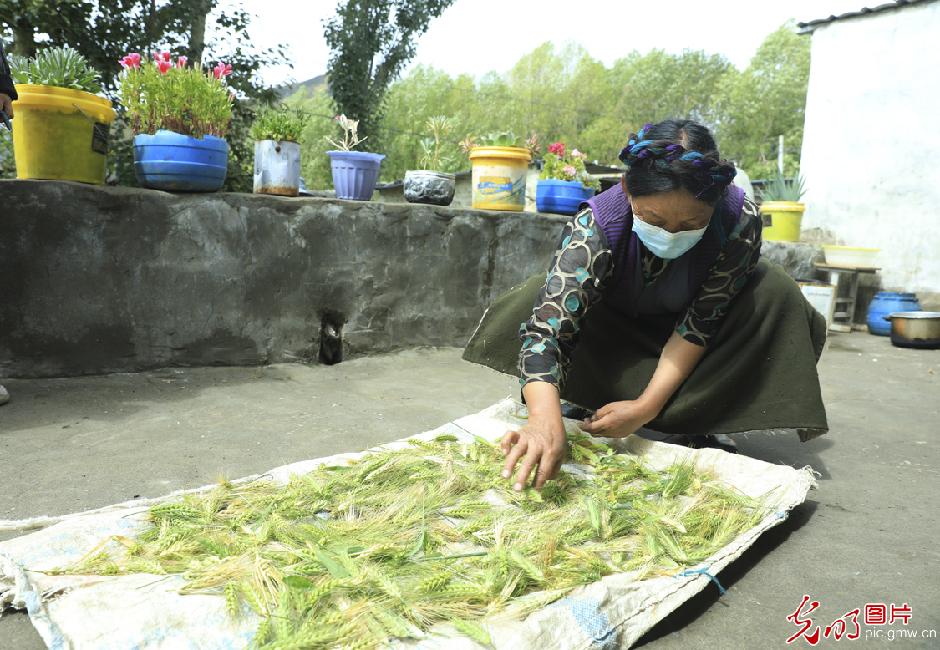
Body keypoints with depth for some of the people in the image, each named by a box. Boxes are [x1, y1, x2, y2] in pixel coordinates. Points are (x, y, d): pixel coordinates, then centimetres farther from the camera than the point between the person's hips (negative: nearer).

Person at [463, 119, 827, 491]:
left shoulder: (740, 220, -33)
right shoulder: (596, 224, -37)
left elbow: (701, 323, -27)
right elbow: (548, 323, -47)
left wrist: (647, 406, -33)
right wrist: (546, 420, -63)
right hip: (614, 325, -1)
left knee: (774, 294, -24)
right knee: (547, 297, -26)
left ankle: (696, 427, -13)